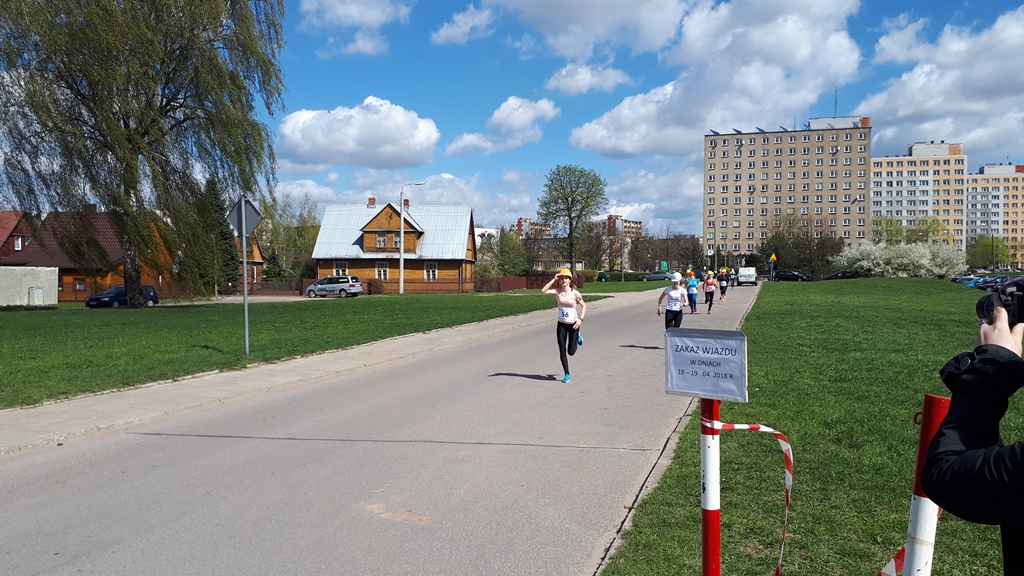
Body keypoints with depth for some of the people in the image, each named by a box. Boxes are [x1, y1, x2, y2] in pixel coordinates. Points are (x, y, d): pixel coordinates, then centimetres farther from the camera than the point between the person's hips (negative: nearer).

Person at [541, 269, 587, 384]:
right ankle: (567, 374, 17)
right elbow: (543, 290, -22)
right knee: (562, 351, 1)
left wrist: (580, 319, -11)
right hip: (561, 324, 2)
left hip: (573, 324, -1)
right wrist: (554, 280, -20)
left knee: (571, 352, 6)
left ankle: (577, 337, 38)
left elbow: (583, 305, 1)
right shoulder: (557, 292, -7)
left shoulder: (575, 293, -10)